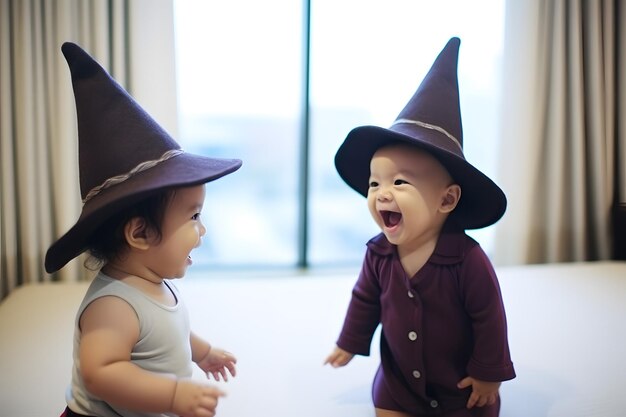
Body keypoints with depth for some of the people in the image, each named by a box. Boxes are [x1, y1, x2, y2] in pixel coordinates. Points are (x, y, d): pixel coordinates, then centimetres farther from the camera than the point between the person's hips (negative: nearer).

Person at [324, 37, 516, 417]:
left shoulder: (468, 259, -30)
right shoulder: (378, 254, -15)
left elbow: (489, 318, -19)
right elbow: (365, 300, 2)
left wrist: (488, 373, -11)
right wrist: (350, 343, 12)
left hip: (461, 386, -3)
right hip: (398, 381, 4)